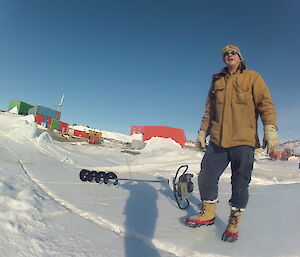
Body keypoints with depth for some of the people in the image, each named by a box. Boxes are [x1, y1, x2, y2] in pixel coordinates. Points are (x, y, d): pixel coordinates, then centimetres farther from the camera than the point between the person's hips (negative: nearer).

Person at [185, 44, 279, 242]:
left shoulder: (252, 77, 9)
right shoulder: (217, 81, 19)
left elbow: (265, 103, 0)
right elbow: (209, 109, 20)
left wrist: (270, 128, -13)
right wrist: (203, 131, 14)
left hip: (243, 140, -3)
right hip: (218, 139, 4)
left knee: (240, 183, 1)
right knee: (206, 177, 3)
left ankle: (234, 222, 19)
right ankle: (208, 214, 23)